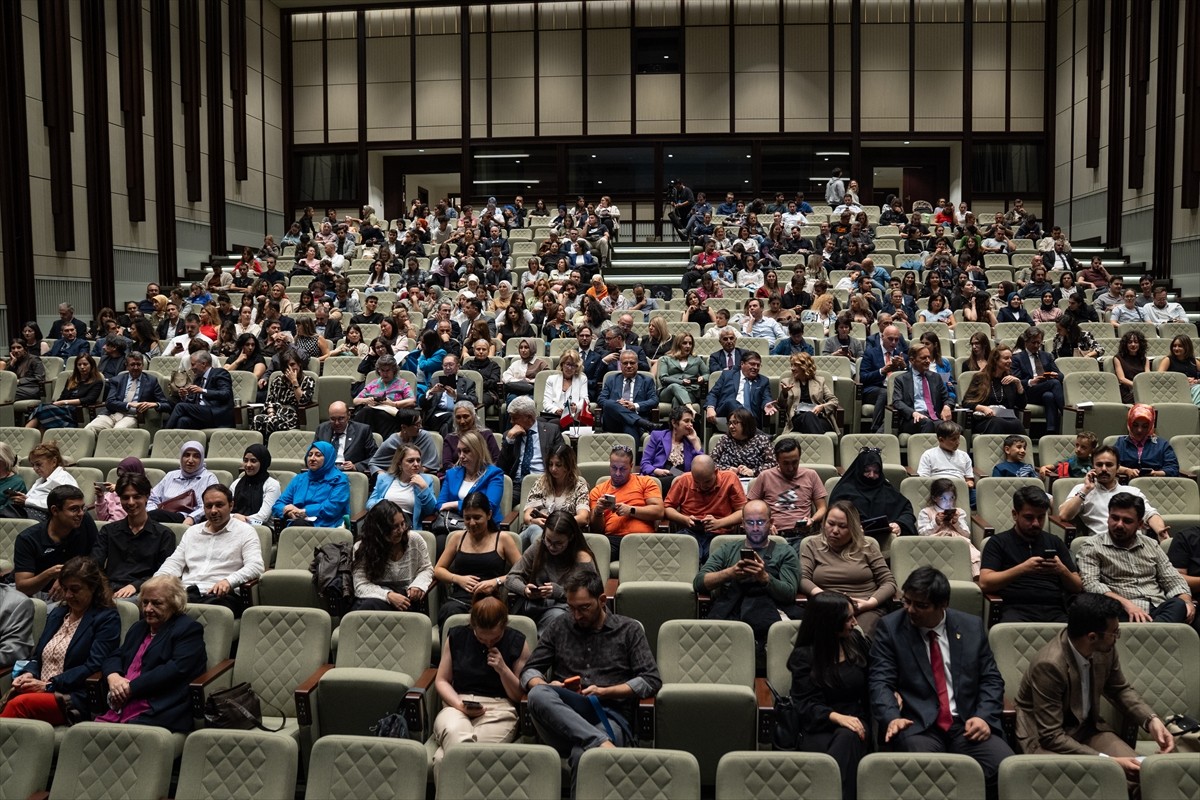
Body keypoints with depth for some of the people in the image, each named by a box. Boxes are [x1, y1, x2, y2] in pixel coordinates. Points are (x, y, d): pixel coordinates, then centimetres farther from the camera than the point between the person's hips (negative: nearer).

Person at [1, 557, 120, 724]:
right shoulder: (56, 614, 24)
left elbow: (94, 667, -9)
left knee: (20, 703, -33)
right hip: (41, 692, 6)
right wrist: (28, 673, 2)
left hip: (76, 700, -6)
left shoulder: (107, 619, 1)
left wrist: (49, 685, -13)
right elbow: (38, 657, 25)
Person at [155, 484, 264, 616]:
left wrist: (229, 581, -23)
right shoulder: (192, 531, 28)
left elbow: (256, 566, -5)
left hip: (220, 595, -4)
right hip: (187, 592, 4)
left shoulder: (245, 531, 9)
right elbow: (174, 563, 23)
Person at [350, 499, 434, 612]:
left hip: (404, 598, 0)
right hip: (377, 597, 0)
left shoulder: (415, 539, 1)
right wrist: (388, 595, -24)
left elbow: (426, 569, 12)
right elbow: (361, 585, -8)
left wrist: (418, 585, -11)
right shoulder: (362, 548, -4)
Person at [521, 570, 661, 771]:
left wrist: (605, 692, -3)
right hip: (564, 713, 5)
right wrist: (546, 687, -2)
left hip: (610, 715, -4)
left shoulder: (629, 630, 16)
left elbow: (652, 681, 7)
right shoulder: (559, 627, 22)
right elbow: (529, 670, 22)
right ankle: (602, 743, -45)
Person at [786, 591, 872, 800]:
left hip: (855, 722, 3)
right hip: (819, 727, -3)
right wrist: (837, 717, -26)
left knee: (846, 738, -35)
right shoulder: (804, 655, 0)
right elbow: (806, 705, -7)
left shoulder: (856, 641, 13)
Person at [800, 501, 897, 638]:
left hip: (867, 610, 0)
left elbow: (889, 583, 11)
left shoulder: (867, 547, 14)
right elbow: (803, 579, 3)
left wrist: (870, 603, -9)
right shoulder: (812, 545, 16)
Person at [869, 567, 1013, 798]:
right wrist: (892, 717, -22)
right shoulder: (890, 627, 2)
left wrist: (984, 716, -7)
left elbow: (991, 679, 12)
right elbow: (881, 681, -4)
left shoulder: (972, 627, 10)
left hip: (968, 724, 3)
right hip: (917, 725, -3)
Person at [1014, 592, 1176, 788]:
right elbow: (1051, 736, -27)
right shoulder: (1049, 664, -31)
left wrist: (1151, 719, -5)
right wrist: (1107, 761, -29)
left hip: (1088, 728, 6)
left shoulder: (1105, 648, -11)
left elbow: (1120, 690, 12)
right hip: (1045, 737, -6)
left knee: (1139, 771, -17)